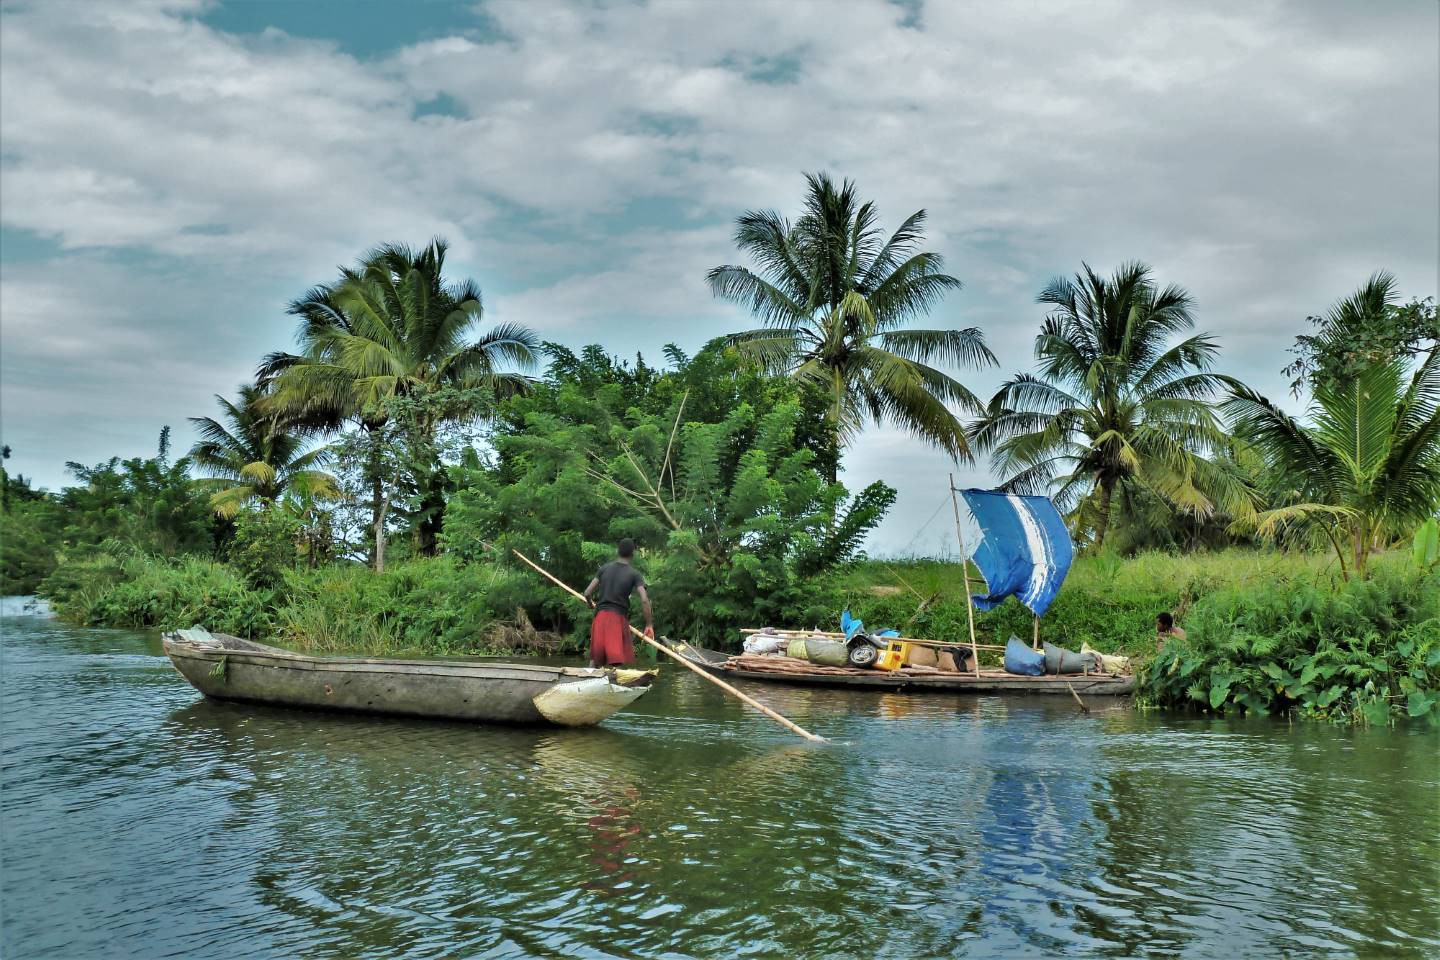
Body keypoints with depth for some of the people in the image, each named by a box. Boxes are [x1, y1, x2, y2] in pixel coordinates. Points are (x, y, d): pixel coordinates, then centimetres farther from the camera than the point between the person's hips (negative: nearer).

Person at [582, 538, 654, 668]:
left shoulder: (604, 568, 8)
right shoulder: (634, 574, -1)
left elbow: (587, 593, 6)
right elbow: (644, 600, -12)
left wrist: (591, 603, 28)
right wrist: (649, 625, -4)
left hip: (600, 616, 3)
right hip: (619, 618, -3)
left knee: (595, 658, 12)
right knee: (615, 661, -4)